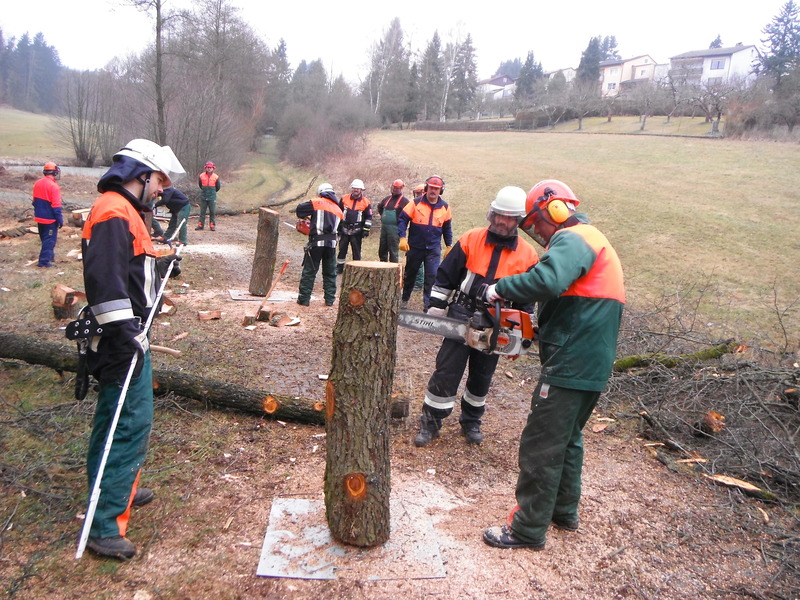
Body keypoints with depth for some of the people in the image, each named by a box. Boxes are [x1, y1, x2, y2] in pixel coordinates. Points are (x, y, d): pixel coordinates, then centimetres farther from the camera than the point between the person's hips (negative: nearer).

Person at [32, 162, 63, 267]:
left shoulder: (37, 183, 5)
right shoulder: (53, 186, -19)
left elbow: (35, 201, 14)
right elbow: (56, 206, -20)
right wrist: (60, 220, -14)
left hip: (39, 217, 8)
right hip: (50, 219, -8)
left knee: (44, 238, 20)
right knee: (50, 239, -1)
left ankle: (49, 255, 34)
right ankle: (44, 261, -3)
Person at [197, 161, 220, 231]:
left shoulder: (216, 177, -4)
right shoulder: (201, 176, -1)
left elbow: (218, 187, 9)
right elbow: (200, 185, 15)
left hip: (212, 197, -1)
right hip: (203, 197, 1)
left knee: (212, 212, 2)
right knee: (202, 211, 7)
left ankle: (212, 225, 8)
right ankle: (200, 224, 13)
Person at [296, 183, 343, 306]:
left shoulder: (317, 203, 2)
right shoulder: (338, 210, 18)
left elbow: (299, 209, 0)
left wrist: (306, 216, 23)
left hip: (316, 242, -4)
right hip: (332, 244, 4)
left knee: (309, 272, 4)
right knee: (330, 273, 15)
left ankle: (304, 299, 6)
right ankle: (329, 299, 16)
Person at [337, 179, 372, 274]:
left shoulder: (366, 202, -1)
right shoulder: (344, 199, 5)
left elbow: (369, 217, 2)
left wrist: (366, 230, -4)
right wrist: (337, 226, 12)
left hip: (357, 231, -2)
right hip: (344, 229, 3)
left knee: (356, 251, 2)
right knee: (342, 249, 7)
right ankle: (339, 267, 17)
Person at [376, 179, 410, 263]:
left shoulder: (404, 201, -7)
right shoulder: (388, 198, 15)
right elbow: (379, 206, 33)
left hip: (394, 229, -7)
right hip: (384, 227, 7)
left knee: (393, 252, -6)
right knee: (382, 250, 13)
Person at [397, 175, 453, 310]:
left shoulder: (445, 207, 3)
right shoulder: (416, 203, -6)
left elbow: (447, 228, 14)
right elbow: (402, 219, -7)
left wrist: (449, 246, 13)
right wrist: (402, 238, -17)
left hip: (434, 249, 1)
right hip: (415, 247, -1)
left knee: (432, 277, -9)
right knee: (410, 275, 15)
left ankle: (428, 304, -2)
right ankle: (405, 300, 32)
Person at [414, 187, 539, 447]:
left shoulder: (528, 255, -2)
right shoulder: (471, 240, -4)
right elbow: (445, 278, 0)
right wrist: (434, 312, -3)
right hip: (461, 318, -1)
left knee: (482, 377, 14)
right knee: (446, 372, -1)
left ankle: (471, 422, 32)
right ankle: (430, 423, 11)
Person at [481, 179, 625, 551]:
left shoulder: (571, 239, -13)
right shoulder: (593, 241, 20)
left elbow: (547, 280, -35)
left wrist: (501, 289, -21)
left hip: (570, 366, -11)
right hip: (593, 367, 11)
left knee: (541, 447, -1)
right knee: (567, 439, 22)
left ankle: (528, 529, 10)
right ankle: (564, 511, 36)